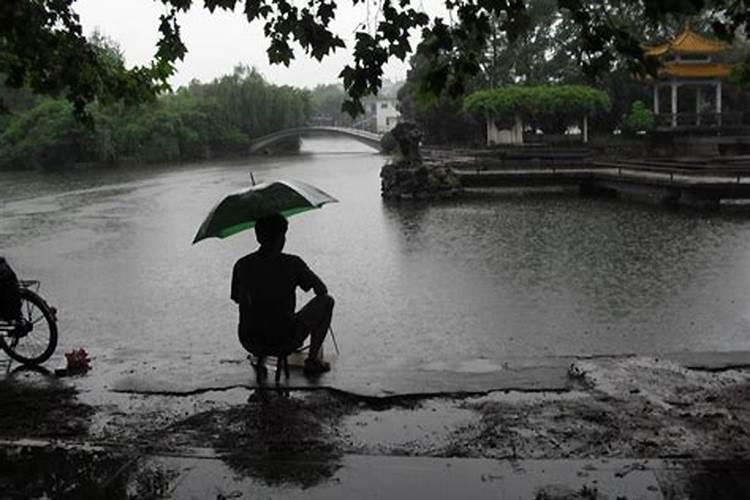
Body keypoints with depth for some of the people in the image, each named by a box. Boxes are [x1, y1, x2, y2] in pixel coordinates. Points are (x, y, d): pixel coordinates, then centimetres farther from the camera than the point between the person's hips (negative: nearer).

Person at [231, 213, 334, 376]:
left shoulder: (242, 265, -1)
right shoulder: (292, 263, -11)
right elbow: (322, 290, -1)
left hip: (250, 343, 5)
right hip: (285, 341, -4)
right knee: (326, 301, 16)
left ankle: (259, 358, 35)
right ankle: (312, 361, 20)